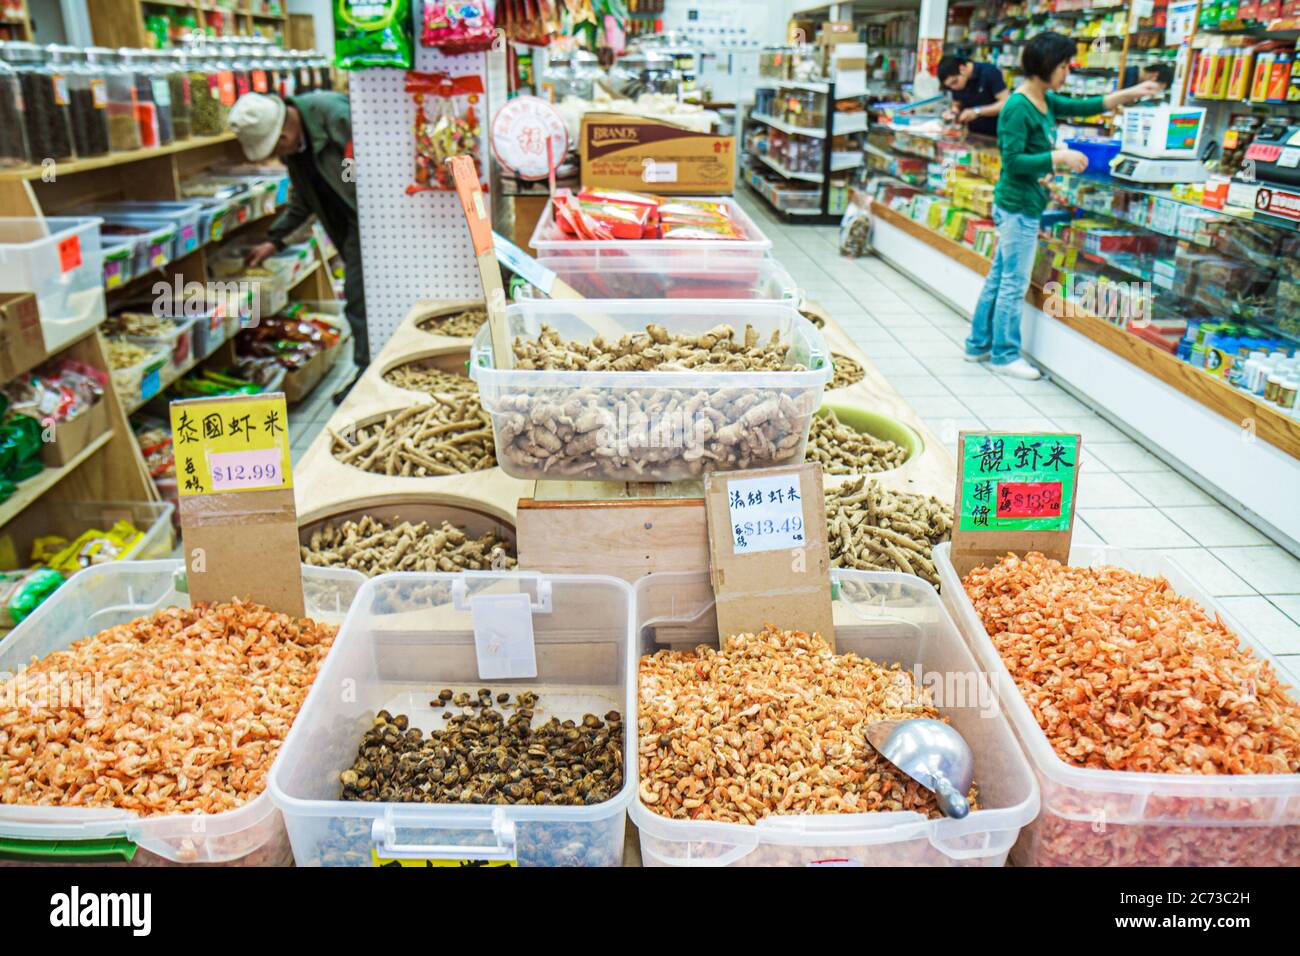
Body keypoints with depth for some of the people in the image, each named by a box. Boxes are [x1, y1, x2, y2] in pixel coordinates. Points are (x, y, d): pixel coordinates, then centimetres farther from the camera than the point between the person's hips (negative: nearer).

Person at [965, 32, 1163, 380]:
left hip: (1026, 205, 10)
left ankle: (978, 345, 23)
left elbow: (1083, 106, 18)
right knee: (1015, 284, -1)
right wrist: (1059, 157, -19)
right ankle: (1005, 355, 9)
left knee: (998, 278, 14)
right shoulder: (1018, 108, -17)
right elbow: (1013, 160, -21)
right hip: (1018, 207, -10)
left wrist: (1130, 93, 11)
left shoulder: (1046, 100, 11)